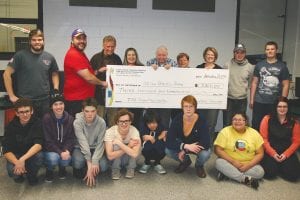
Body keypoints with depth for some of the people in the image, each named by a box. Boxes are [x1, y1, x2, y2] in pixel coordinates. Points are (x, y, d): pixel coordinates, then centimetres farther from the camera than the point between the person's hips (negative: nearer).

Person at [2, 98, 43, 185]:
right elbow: (6, 151, -18)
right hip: (15, 156, 0)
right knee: (12, 171, -29)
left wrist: (22, 159, -38)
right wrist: (17, 162, -37)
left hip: (32, 154, 0)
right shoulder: (11, 126, -14)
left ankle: (32, 175, 0)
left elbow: (38, 144, -26)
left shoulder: (37, 122, -17)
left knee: (39, 156, -33)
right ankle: (19, 175, 10)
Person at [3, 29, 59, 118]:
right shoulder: (20, 55, -5)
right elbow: (7, 74, -4)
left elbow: (54, 74, 19)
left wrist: (56, 90, 5)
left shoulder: (50, 57, 5)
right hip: (25, 101, -3)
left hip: (45, 101, 3)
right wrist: (11, 96, -7)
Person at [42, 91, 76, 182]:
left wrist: (66, 151, -22)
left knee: (66, 159, -28)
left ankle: (62, 168, 12)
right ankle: (49, 171, 6)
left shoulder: (70, 119, -4)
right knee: (53, 158, -32)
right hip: (50, 149, -2)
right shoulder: (46, 118, -13)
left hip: (64, 149, 2)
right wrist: (60, 152, -24)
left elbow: (71, 138, -3)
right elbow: (48, 141, -14)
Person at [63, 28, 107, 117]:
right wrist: (102, 83, -2)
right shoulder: (74, 55, -16)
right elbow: (88, 78, -19)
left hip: (85, 98, 10)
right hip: (76, 100, -10)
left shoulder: (80, 53, 17)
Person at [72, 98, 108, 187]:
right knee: (78, 162, -34)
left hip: (95, 149, 2)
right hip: (81, 148, -1)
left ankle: (91, 174, 10)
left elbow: (100, 143, -16)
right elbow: (83, 143, -26)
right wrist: (89, 162, -31)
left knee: (103, 166, -24)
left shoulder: (101, 122, -16)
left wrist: (95, 161, -28)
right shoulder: (77, 122, -21)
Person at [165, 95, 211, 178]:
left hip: (197, 146, -2)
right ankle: (185, 161, 9)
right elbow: (169, 142, -27)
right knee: (168, 150, -24)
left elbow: (206, 143, -34)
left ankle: (199, 165, 5)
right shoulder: (177, 119, -22)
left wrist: (185, 150, -34)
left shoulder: (201, 121, -27)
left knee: (205, 154, -34)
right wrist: (186, 146, -41)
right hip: (183, 145, 2)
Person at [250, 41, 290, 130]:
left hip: (275, 103, -1)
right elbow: (254, 83, 8)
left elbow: (285, 85, 2)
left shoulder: (282, 66, 3)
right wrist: (251, 99, 3)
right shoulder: (259, 65, 7)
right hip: (259, 102, 1)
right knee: (256, 126, 6)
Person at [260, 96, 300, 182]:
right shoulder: (267, 119, -3)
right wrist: (273, 153, -14)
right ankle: (274, 165, 14)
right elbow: (263, 138, -5)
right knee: (270, 173, -23)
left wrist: (286, 154, -12)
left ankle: (280, 167, 15)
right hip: (270, 152, -2)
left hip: (287, 152, 2)